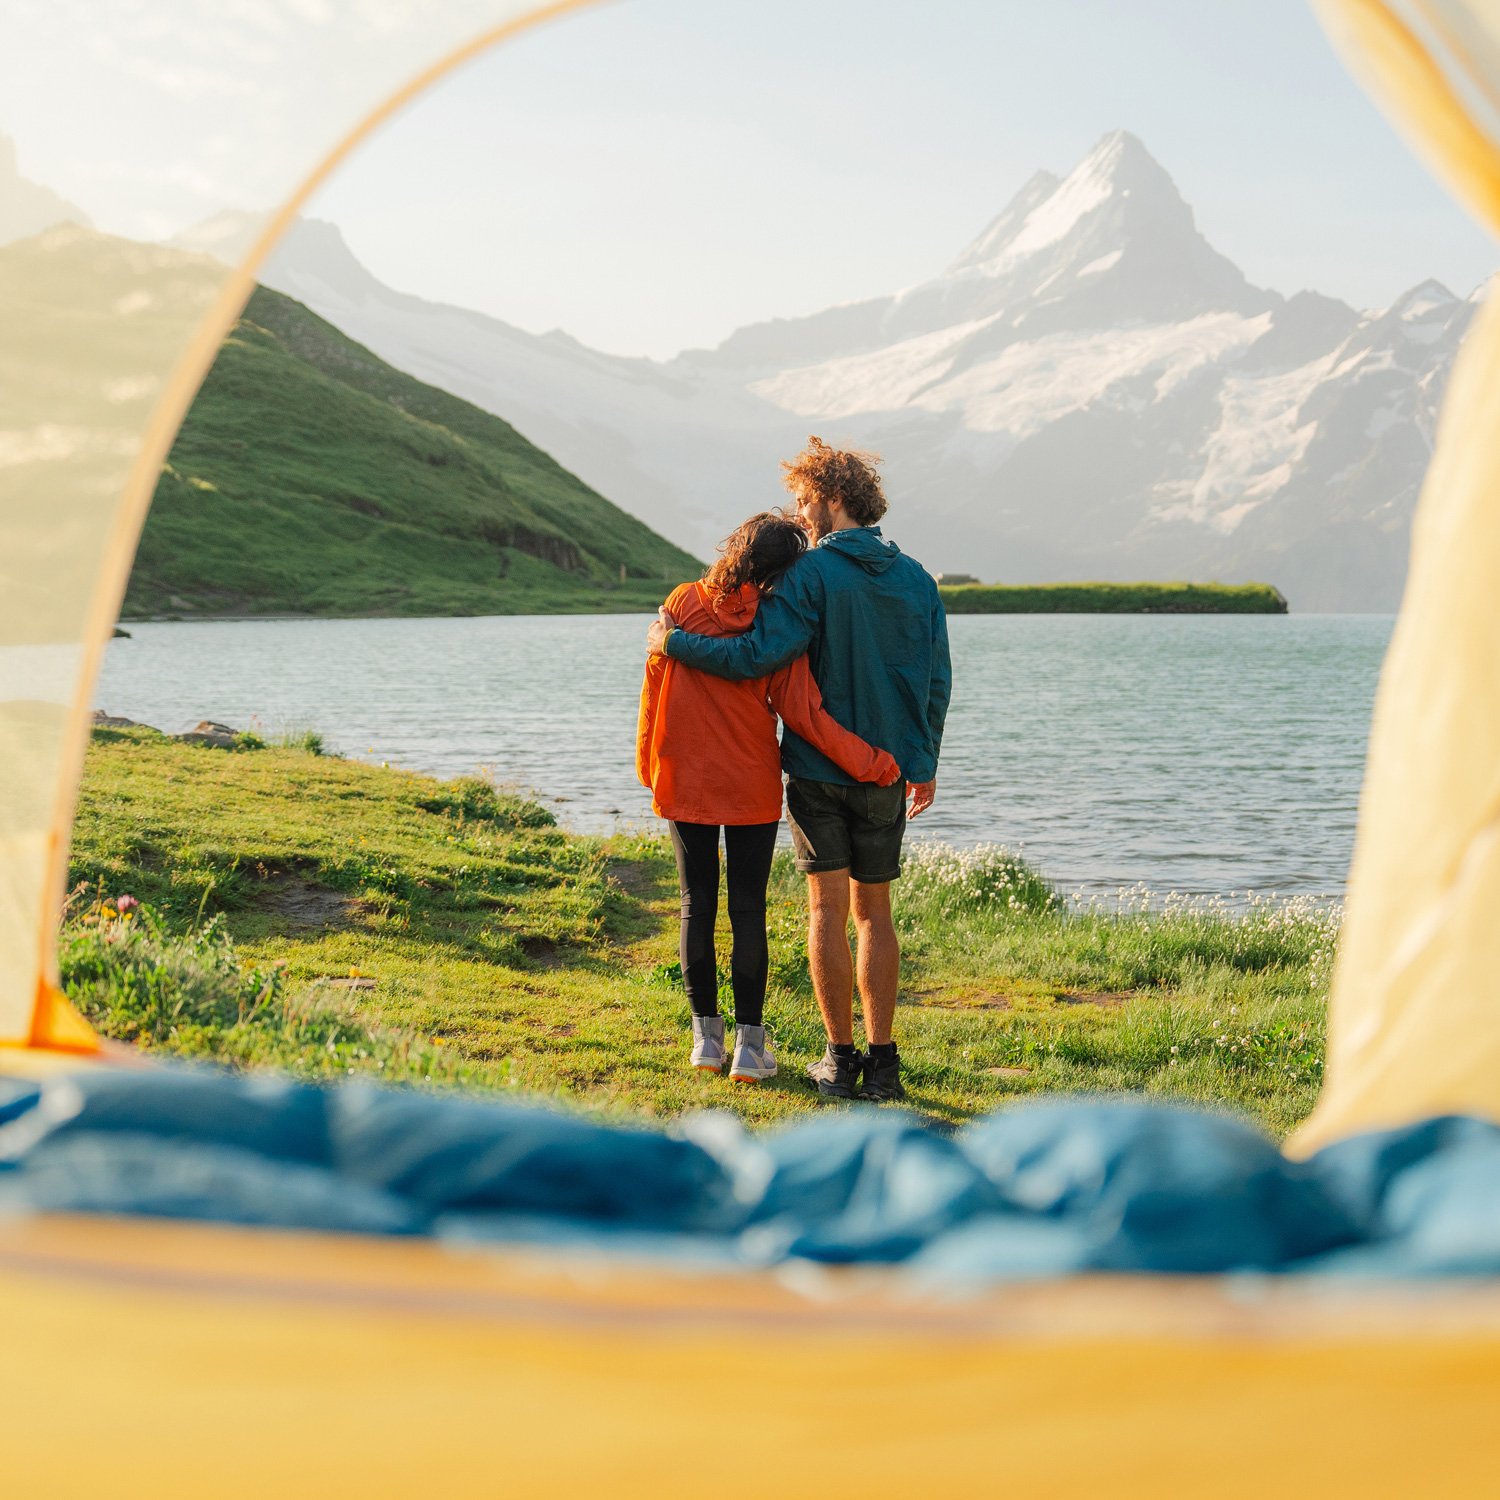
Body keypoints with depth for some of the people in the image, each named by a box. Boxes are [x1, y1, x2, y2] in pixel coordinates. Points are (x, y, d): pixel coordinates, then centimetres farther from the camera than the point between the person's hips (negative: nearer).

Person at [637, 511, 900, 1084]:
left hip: (683, 780, 2)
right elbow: (803, 714, -14)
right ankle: (749, 1043, 6)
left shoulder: (684, 602, -7)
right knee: (748, 911, 5)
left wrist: (648, 767, 13)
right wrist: (874, 764, -8)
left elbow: (654, 687, 0)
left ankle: (706, 1036, 17)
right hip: (750, 787, -2)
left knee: (697, 906, 11)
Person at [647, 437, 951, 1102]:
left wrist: (674, 643, -8)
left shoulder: (811, 573, -10)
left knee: (828, 910, 3)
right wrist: (924, 763, 17)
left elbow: (763, 653, -20)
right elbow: (936, 679, 8)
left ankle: (841, 1060, 4)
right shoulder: (915, 578, 6)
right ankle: (881, 1061, 9)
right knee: (874, 912, 10)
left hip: (818, 767, -4)